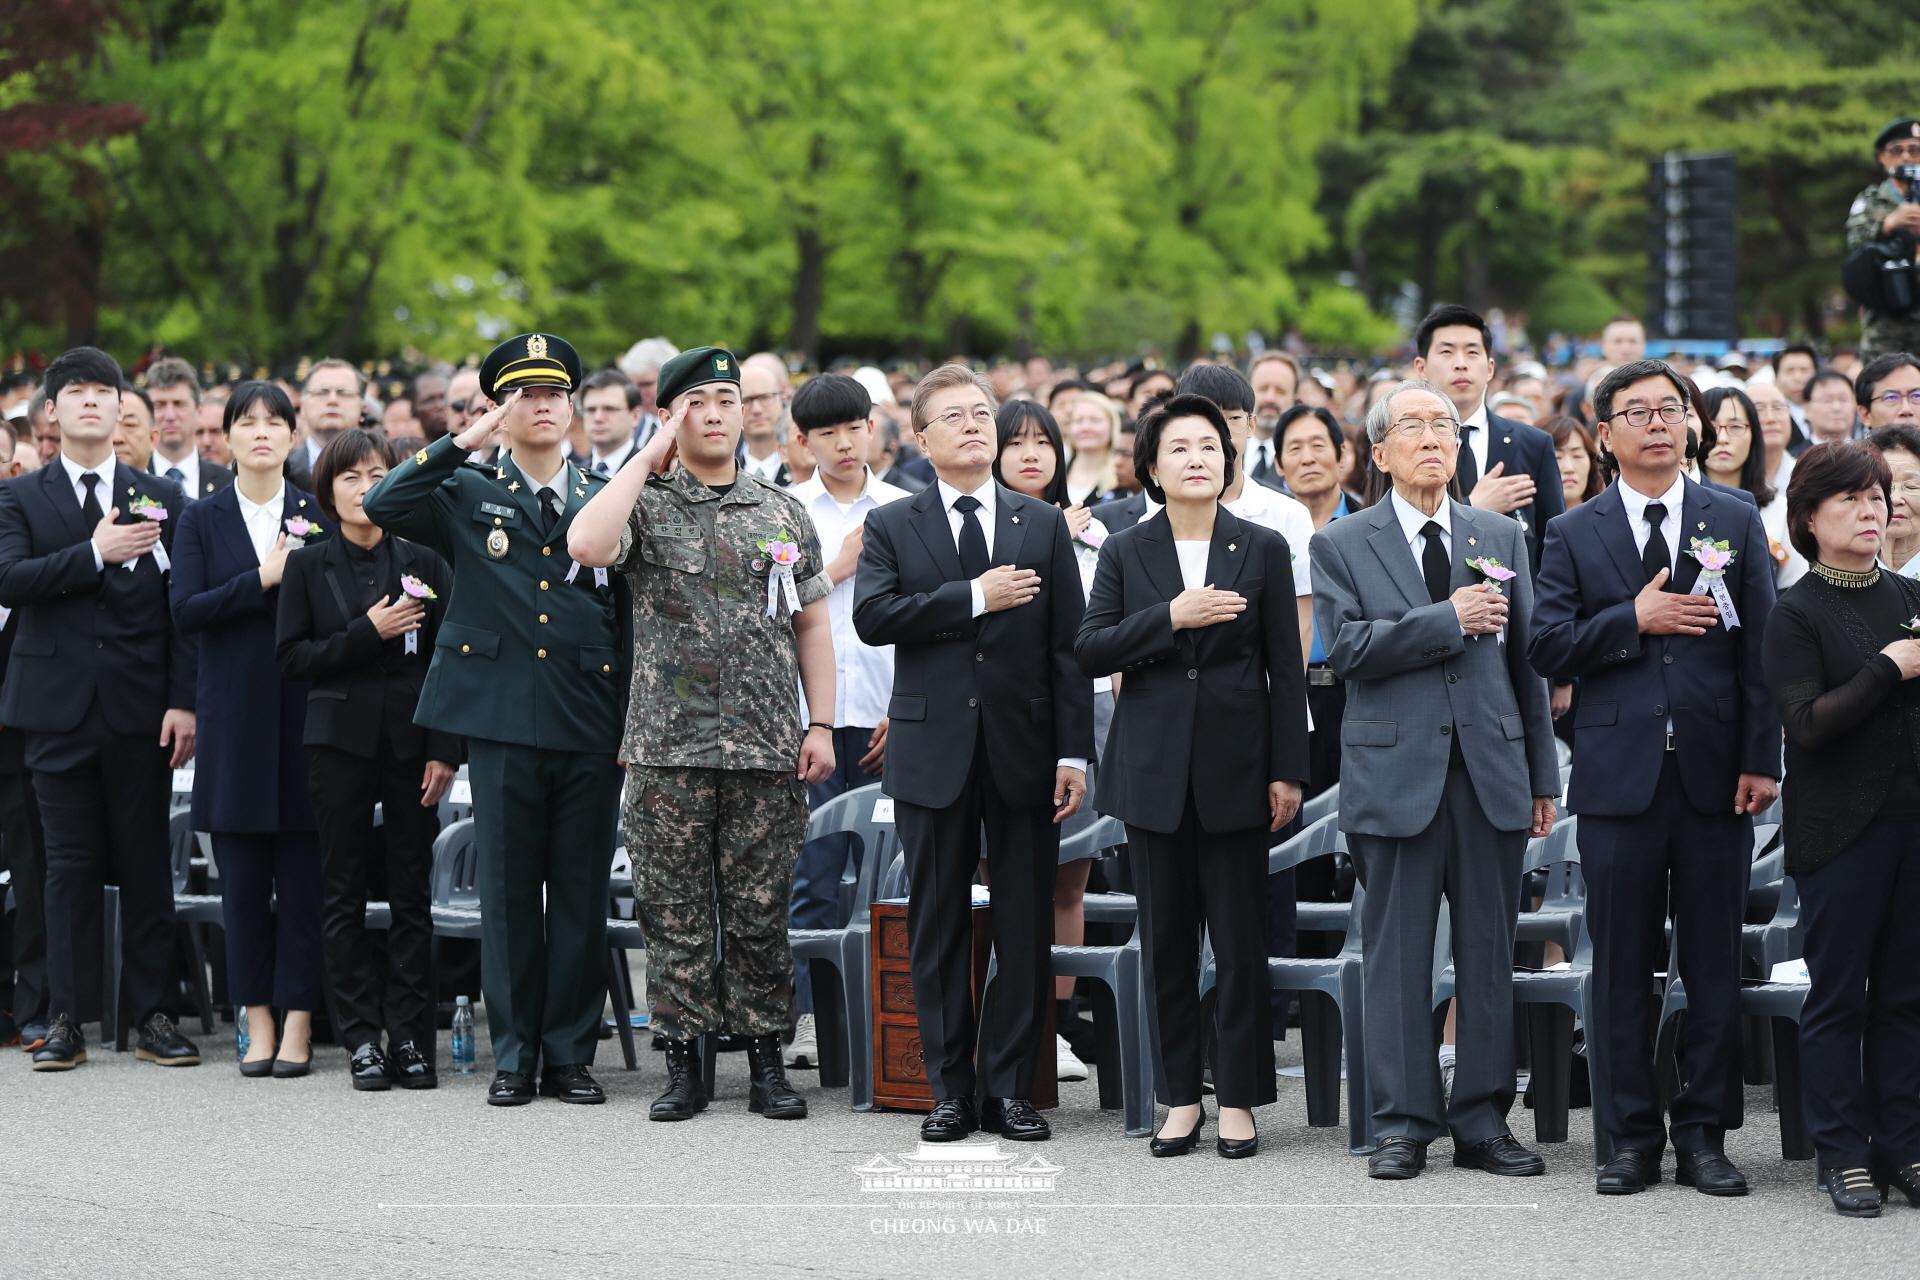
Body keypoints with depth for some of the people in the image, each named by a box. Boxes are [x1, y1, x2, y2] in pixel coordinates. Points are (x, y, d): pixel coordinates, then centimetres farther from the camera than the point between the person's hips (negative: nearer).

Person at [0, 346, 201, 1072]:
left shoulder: (160, 498, 9)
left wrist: (184, 701, -4)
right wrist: (94, 554, -18)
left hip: (139, 707, 1)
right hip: (60, 705, -1)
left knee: (147, 863, 2)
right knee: (69, 863, 1)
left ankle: (151, 1014, 8)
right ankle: (65, 1019, 5)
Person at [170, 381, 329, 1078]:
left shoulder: (318, 517, 5)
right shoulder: (203, 520, 6)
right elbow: (186, 610, -6)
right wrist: (262, 580, -13)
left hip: (304, 707, -1)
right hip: (233, 716, 1)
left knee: (302, 871, -2)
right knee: (242, 875, 2)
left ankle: (298, 1020, 3)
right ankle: (258, 1020, 9)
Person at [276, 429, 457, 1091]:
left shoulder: (423, 564, 6)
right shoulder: (308, 566, 5)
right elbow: (292, 657, -1)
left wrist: (444, 751, -4)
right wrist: (368, 632, -12)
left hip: (411, 743, 0)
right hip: (340, 742, 0)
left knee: (412, 893, 0)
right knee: (344, 893, 1)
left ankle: (409, 1036, 4)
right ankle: (362, 1037, 5)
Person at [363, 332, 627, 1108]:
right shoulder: (468, 496, 8)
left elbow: (629, 618, 10)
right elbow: (381, 507, -8)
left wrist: (633, 725, 3)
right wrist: (463, 444, -9)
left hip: (589, 724, 1)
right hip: (504, 722, -1)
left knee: (582, 893, 3)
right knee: (508, 891, 3)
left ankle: (570, 1055, 11)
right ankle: (514, 1055, 10)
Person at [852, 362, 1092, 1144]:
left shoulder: (1043, 526, 9)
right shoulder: (892, 528, 6)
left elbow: (1067, 645, 4)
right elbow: (871, 616, -11)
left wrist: (1074, 752, -3)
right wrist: (974, 598, -16)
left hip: (1024, 751, 1)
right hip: (933, 750, -1)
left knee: (1025, 925, 2)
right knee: (938, 925, 4)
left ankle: (1010, 1086, 9)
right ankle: (949, 1089, 11)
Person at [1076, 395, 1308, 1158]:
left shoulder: (1263, 550, 3)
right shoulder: (1125, 553, 6)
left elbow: (1285, 669, 2)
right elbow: (1089, 651, -3)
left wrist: (1287, 771, -2)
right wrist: (1169, 618, -17)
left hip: (1235, 770, -1)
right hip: (1154, 771, 1)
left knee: (1239, 943, 1)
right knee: (1165, 942, 5)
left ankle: (1238, 1098, 8)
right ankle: (1180, 1096, 13)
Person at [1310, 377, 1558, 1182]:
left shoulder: (1502, 538, 13)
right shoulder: (1342, 546, 4)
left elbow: (1525, 657, 12)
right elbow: (1345, 646, -10)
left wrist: (1543, 775, 10)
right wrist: (1448, 619, -13)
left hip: (1492, 770, 3)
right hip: (1396, 774, -3)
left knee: (1489, 952, 5)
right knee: (1397, 956, 1)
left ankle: (1483, 1121, 12)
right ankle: (1402, 1124, 8)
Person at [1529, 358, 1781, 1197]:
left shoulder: (1736, 521, 7)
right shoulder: (1575, 533, 7)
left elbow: (1761, 647, 3)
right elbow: (1548, 648, 0)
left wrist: (1761, 759, -5)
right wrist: (1634, 618, -13)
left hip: (1715, 775, 0)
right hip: (1619, 775, 0)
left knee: (1714, 964, 4)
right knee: (1621, 969, 3)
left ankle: (1703, 1135, 11)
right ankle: (1632, 1139, 10)